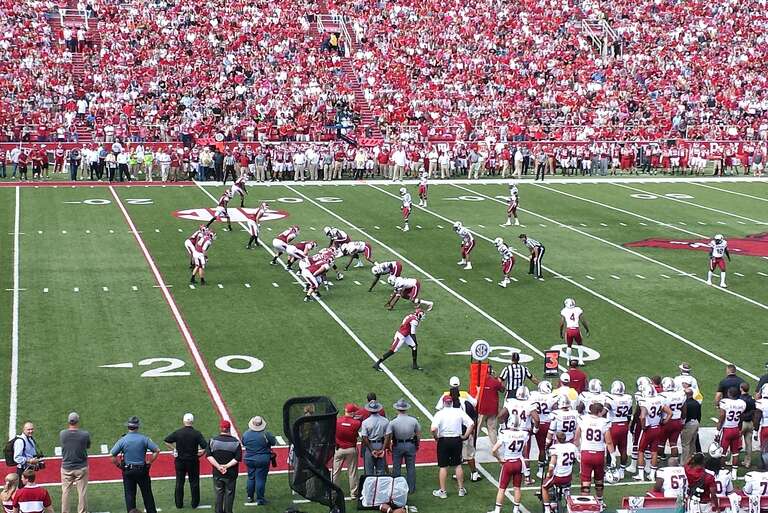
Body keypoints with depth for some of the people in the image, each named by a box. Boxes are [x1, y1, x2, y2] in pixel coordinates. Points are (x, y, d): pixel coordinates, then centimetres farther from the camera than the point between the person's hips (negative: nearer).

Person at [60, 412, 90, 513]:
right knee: (82, 492, 7)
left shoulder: (62, 434, -10)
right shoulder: (85, 434, -15)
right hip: (81, 467, -1)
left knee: (65, 492, 12)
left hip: (66, 468, 2)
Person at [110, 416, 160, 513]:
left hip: (127, 471, 0)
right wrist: (150, 462, 0)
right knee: (147, 494, 11)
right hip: (142, 470, 0)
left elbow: (112, 455, -9)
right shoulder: (144, 439, -8)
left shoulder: (122, 440, -7)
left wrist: (119, 465, 3)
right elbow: (157, 450, -10)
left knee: (129, 495, 8)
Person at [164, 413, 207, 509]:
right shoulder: (197, 433, -12)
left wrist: (174, 449, 4)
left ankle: (179, 503, 17)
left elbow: (166, 441, -4)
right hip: (193, 461, -1)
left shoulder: (177, 432, -7)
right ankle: (194, 503, 18)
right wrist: (201, 452, -1)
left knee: (179, 482, 12)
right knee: (194, 482, 12)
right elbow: (205, 446, -18)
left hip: (179, 461, 1)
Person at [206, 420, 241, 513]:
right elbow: (237, 458, -15)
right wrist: (227, 466, -14)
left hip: (217, 473, 1)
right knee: (229, 493, 11)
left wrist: (218, 466, -14)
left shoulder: (213, 440, -5)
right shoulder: (235, 442, -9)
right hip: (231, 474, -1)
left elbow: (209, 456, -12)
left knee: (218, 494, 14)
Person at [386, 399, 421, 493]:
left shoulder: (393, 422, -15)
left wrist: (387, 447, 3)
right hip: (411, 445, 2)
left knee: (396, 468, 11)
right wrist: (417, 445, 16)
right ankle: (411, 488, 18)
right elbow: (418, 434, 2)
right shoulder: (413, 420, -7)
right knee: (411, 468, 12)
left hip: (398, 446, -2)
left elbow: (388, 437, -13)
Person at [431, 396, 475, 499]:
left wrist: (436, 437, -6)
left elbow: (433, 429, -24)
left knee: (443, 466, 6)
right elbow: (471, 424, -7)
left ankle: (442, 491, 12)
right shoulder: (459, 412, -2)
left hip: (443, 441, -3)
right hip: (457, 440, 3)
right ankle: (461, 489, 22)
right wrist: (465, 436, 1)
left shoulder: (439, 414, -11)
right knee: (458, 465, 15)